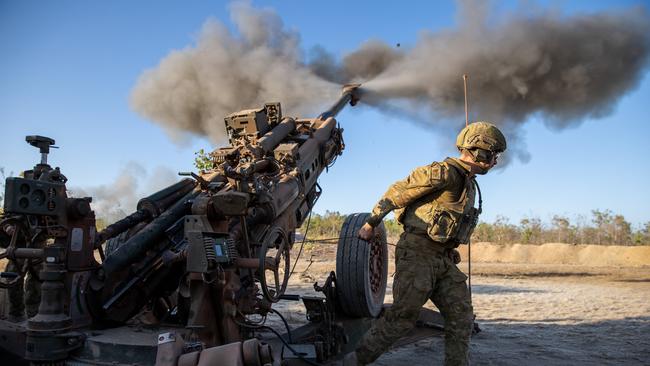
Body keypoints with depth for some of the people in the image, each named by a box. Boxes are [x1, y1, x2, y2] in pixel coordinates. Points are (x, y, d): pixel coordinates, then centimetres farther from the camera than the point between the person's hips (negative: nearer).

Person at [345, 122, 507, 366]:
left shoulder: (469, 184, 17)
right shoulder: (443, 173, -14)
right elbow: (397, 192, -11)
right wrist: (371, 224, -7)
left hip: (444, 259, 9)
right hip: (417, 253, -9)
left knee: (461, 317, 5)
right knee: (403, 315, -7)